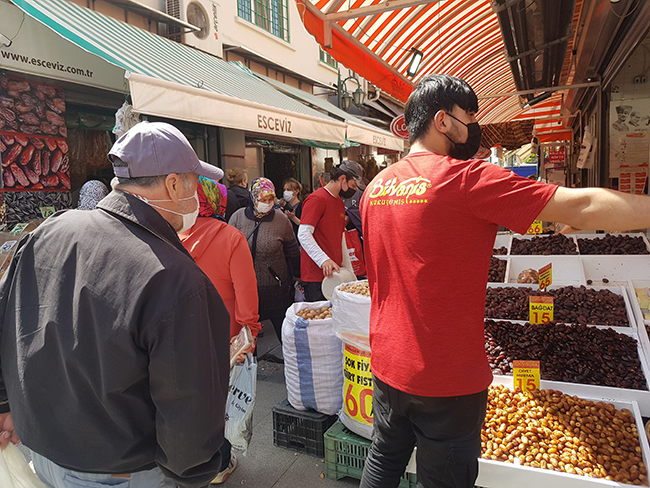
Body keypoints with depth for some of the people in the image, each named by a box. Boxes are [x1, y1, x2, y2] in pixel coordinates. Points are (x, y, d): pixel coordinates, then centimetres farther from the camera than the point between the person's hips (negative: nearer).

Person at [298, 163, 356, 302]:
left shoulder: (340, 202, 19)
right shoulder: (317, 199, -10)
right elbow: (303, 234, -19)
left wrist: (350, 274, 20)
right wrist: (324, 260, -28)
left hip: (334, 274, 8)